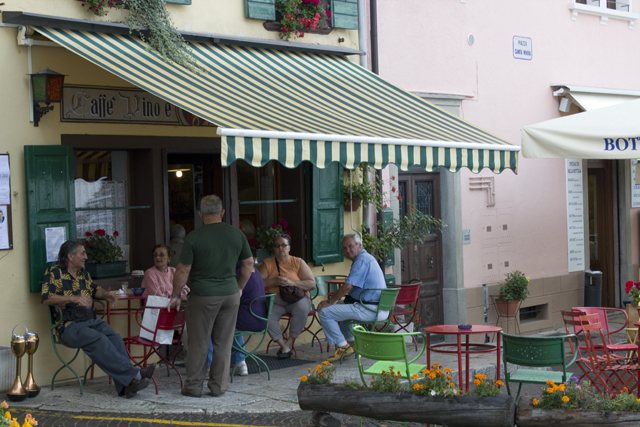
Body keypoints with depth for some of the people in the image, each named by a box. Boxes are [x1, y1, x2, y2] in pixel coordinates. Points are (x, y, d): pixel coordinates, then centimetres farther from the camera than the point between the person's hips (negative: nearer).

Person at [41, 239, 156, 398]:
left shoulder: (83, 272, 21)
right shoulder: (54, 272, 0)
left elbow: (94, 289, 37)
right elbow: (46, 298, -12)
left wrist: (105, 295, 13)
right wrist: (73, 298, -22)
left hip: (92, 321, 6)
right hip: (69, 326, -6)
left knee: (114, 338, -24)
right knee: (99, 340, -33)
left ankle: (127, 384, -35)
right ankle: (134, 374, -35)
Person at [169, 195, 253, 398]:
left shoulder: (194, 238, -10)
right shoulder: (237, 234, 2)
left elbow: (183, 270, -8)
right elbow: (248, 263, 9)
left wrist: (175, 295, 4)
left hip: (203, 296, -3)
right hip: (230, 294, 3)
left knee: (199, 343, 6)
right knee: (224, 342, 10)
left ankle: (194, 386, 14)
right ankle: (219, 386, 15)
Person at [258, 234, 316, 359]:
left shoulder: (299, 263, 7)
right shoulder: (267, 264, 11)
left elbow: (312, 284, -2)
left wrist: (291, 282, -15)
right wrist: (273, 281, -16)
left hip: (296, 298, -1)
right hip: (275, 301, 1)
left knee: (302, 308, -36)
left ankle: (289, 342, -20)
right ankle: (284, 346, -22)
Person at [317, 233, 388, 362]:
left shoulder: (362, 260, -14)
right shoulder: (367, 258, 20)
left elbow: (347, 286, -21)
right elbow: (352, 288, 29)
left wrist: (330, 301, -9)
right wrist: (337, 296, 18)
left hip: (370, 310, -11)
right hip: (379, 308, 11)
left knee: (325, 312, -11)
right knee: (340, 307, 35)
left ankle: (343, 346, -1)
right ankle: (351, 342, 29)